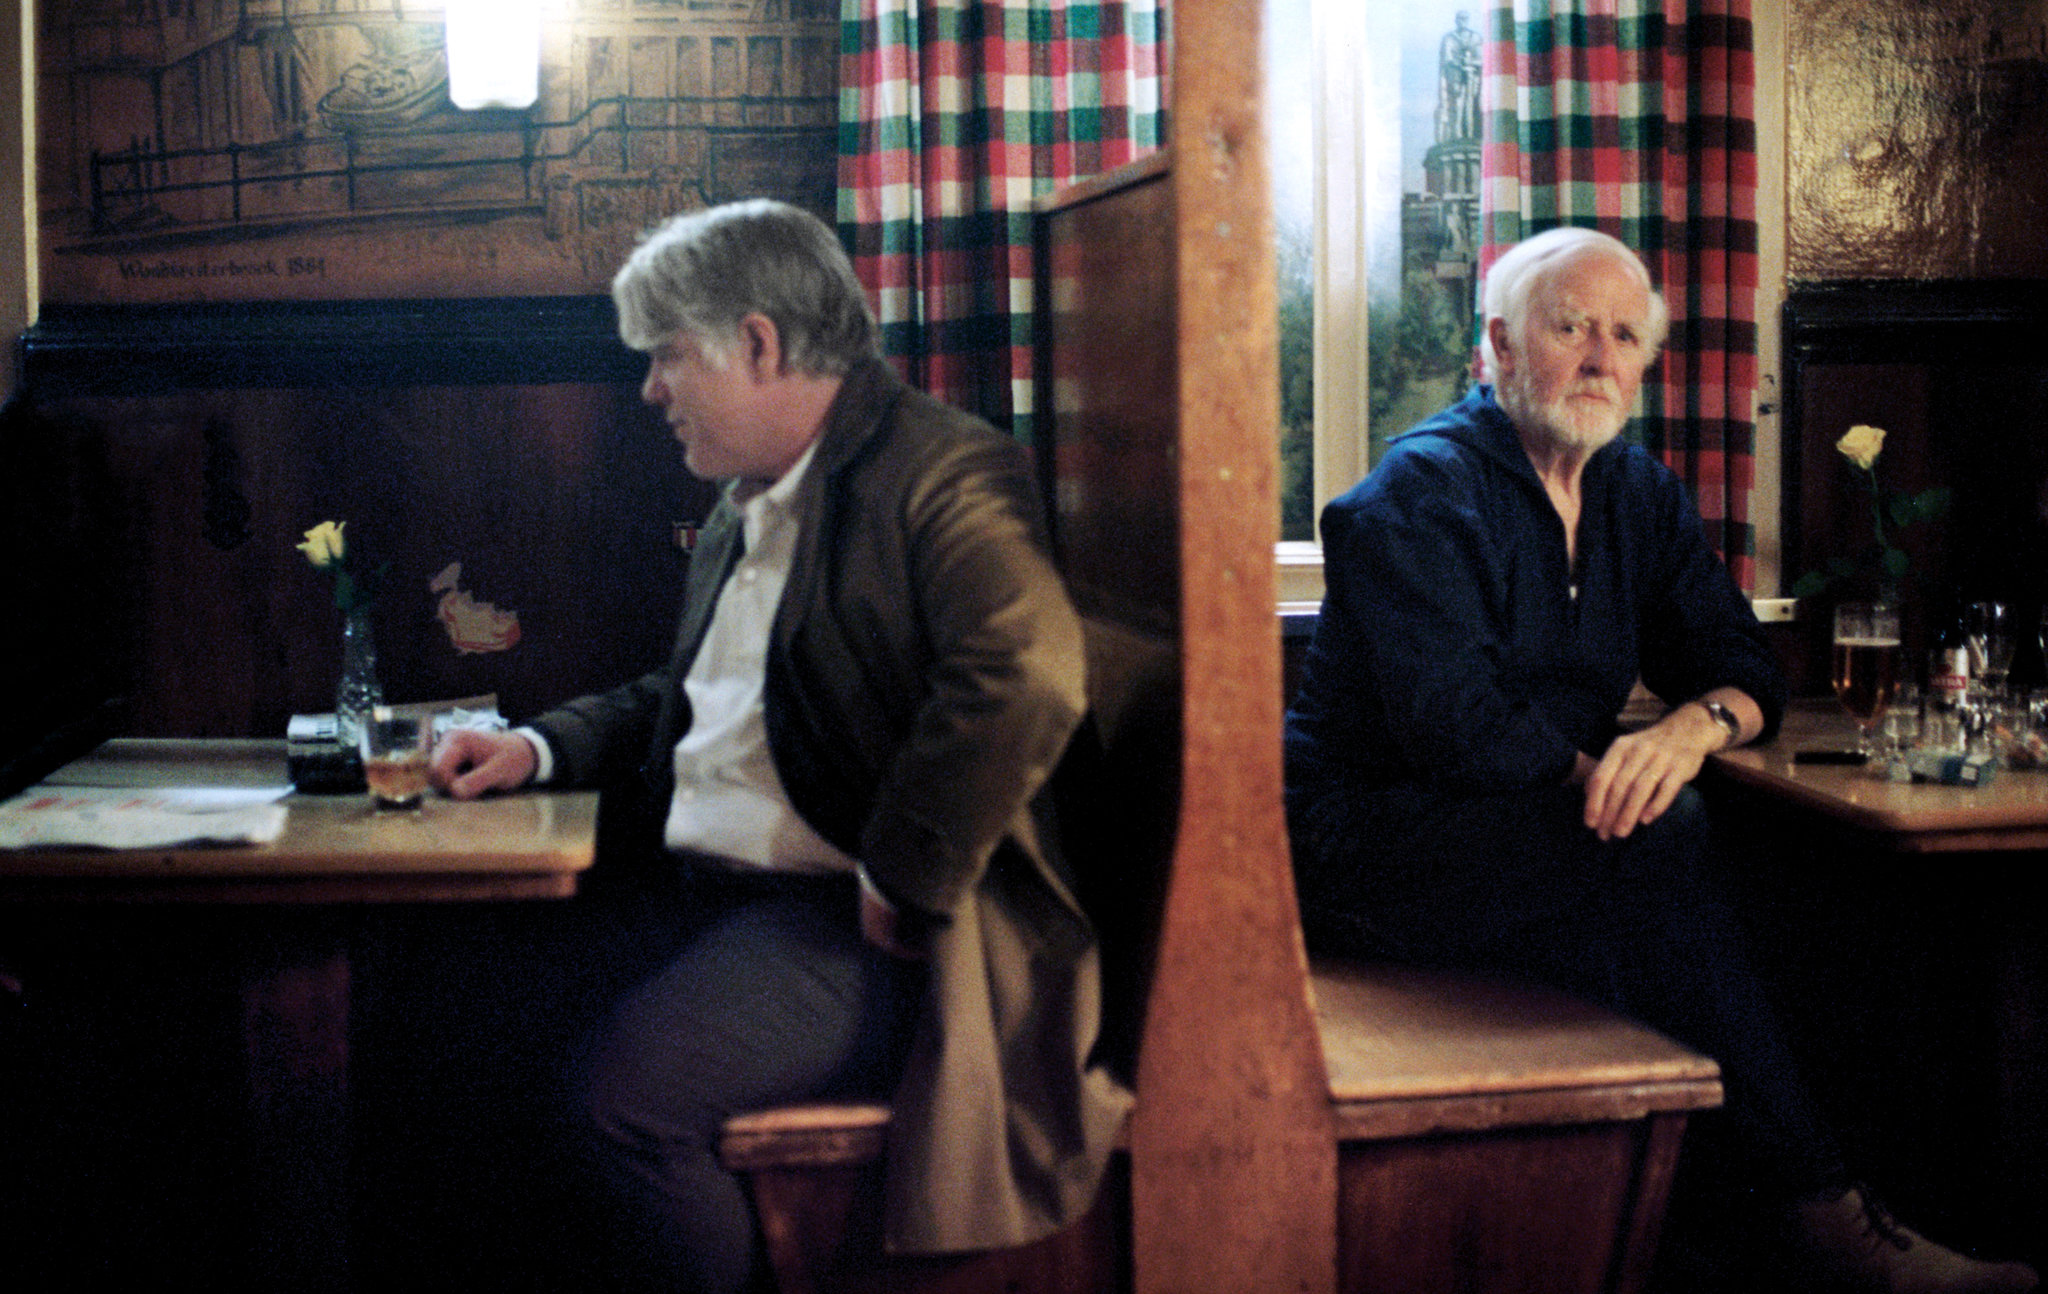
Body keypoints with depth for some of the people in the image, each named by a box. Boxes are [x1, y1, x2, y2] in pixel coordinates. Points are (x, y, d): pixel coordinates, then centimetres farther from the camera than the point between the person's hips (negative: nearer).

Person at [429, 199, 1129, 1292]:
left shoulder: (945, 474, -12)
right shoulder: (746, 506, 19)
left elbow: (1026, 678, -28)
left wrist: (903, 886, -22)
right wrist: (542, 747, 12)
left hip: (840, 921, -9)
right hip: (692, 893, 9)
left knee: (625, 1090, -27)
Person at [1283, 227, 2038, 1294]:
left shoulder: (1641, 495, 14)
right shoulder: (1423, 492, -10)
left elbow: (1744, 668, 8)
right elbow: (1451, 722, -20)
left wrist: (1699, 724, -15)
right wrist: (1604, 776, -25)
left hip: (1546, 826, 7)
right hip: (1367, 835, -7)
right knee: (1660, 843, -30)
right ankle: (1816, 1206, -23)